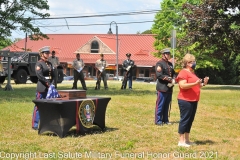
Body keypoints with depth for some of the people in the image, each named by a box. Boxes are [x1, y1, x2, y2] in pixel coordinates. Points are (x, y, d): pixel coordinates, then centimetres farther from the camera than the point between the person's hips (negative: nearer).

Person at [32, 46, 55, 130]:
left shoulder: (49, 64, 16)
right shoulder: (39, 63, -7)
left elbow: (53, 75, 16)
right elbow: (39, 75, -17)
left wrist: (52, 84, 1)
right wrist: (47, 83, -16)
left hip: (49, 87, 7)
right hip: (42, 88, -7)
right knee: (39, 106, -4)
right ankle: (35, 124, 2)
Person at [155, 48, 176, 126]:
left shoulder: (170, 64, 17)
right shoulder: (159, 63, -8)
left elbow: (173, 73, 17)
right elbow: (159, 75, -18)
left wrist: (173, 80, -4)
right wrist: (169, 79, -16)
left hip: (169, 88, 8)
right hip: (162, 88, -7)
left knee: (167, 105, 13)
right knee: (160, 105, -2)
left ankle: (165, 120, 21)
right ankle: (158, 121, 5)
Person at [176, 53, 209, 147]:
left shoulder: (192, 72, 19)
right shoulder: (183, 72, -12)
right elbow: (182, 86, -23)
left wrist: (202, 84, 10)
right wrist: (195, 83, -28)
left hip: (193, 101, 10)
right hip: (185, 101, -10)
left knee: (190, 120, 12)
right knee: (184, 120, -6)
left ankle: (187, 140, 20)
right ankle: (181, 141, 0)